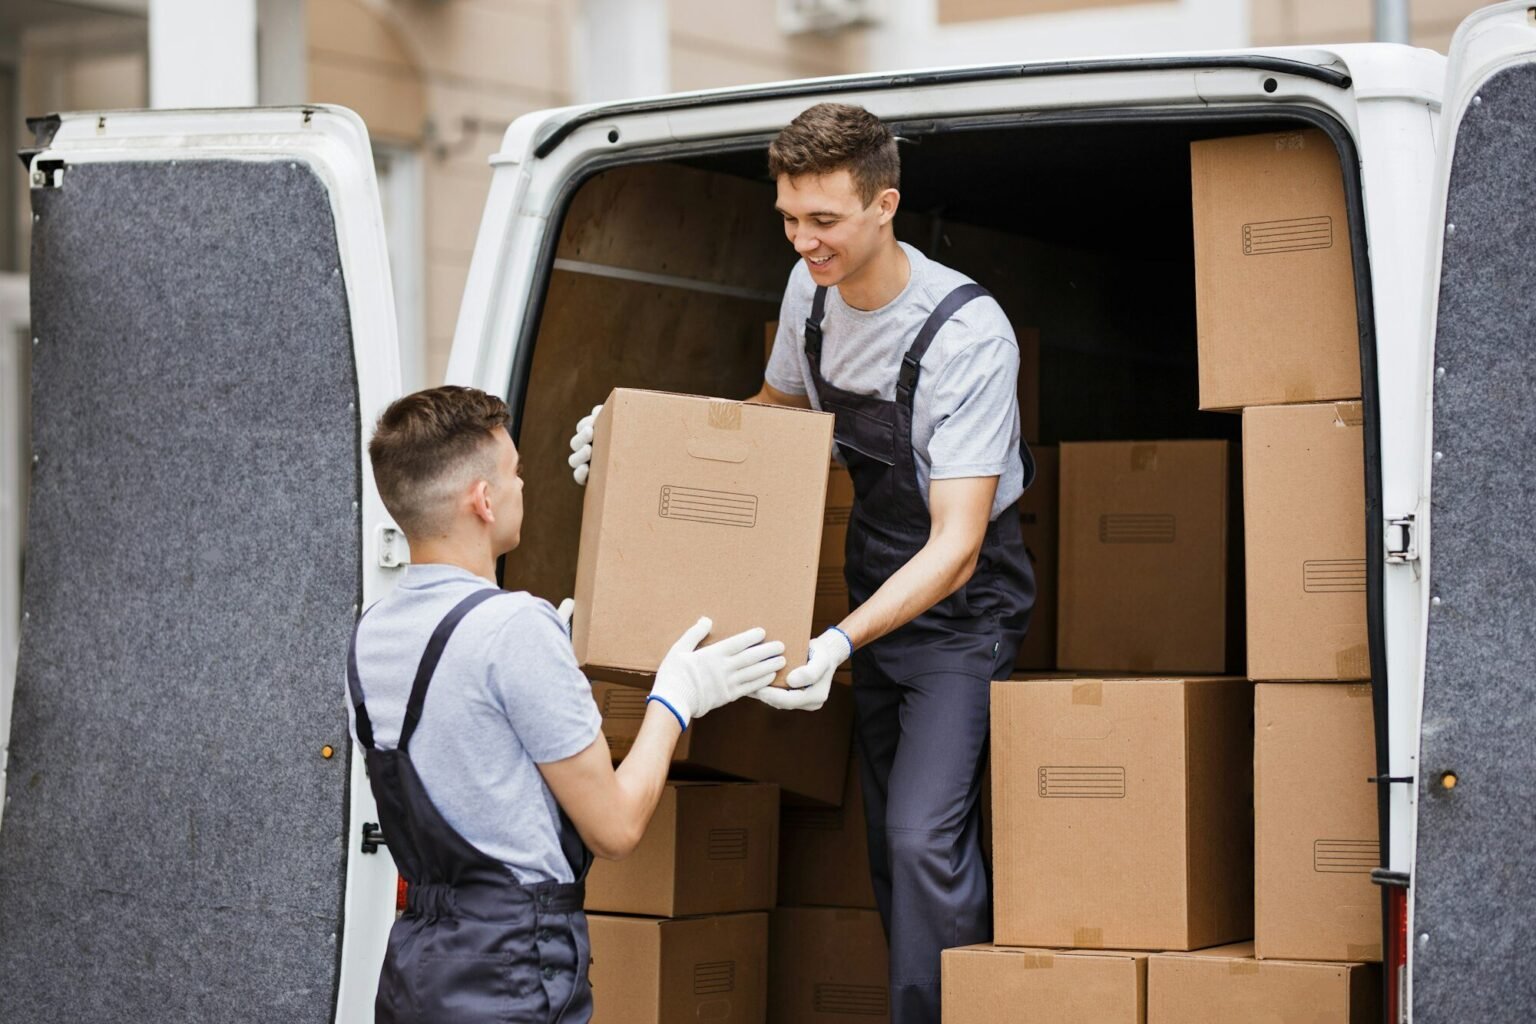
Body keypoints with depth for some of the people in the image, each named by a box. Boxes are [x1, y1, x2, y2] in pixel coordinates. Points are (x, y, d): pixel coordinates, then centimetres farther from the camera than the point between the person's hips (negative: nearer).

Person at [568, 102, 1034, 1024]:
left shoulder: (969, 335, -29)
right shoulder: (812, 290, -7)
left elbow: (955, 546, -31)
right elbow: (777, 410, 15)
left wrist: (838, 643, -44)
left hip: (964, 603, -7)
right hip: (878, 583, 7)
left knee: (923, 835, -20)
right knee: (892, 841, 10)